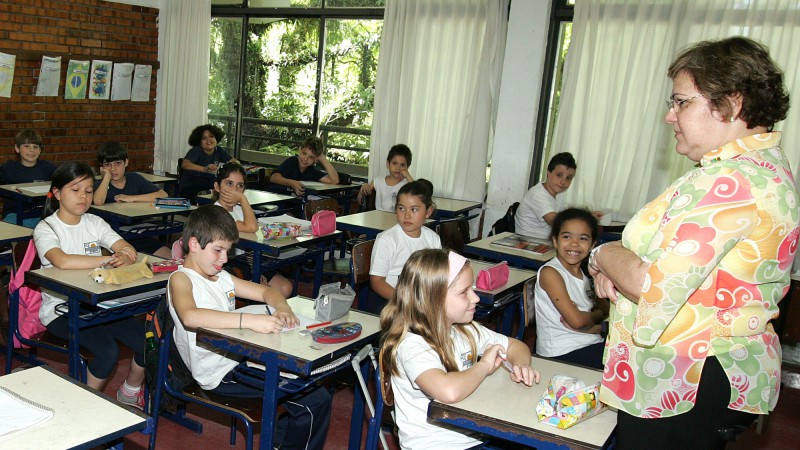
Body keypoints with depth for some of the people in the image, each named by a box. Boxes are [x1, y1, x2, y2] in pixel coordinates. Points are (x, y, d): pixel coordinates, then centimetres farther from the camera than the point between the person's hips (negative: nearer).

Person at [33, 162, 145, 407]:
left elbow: (128, 249, -5)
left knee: (149, 343, -11)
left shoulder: (95, 223, 9)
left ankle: (130, 392, 19)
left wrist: (125, 257, -29)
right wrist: (111, 259, -27)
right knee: (108, 351, -27)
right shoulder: (46, 228, -7)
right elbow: (63, 261, -28)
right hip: (61, 310, -5)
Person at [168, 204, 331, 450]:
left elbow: (265, 291, 20)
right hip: (220, 374, -9)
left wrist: (282, 307, -5)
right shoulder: (181, 279, -10)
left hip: (240, 360, 9)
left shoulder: (222, 278, 15)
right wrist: (250, 320, -40)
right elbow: (190, 317, -32)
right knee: (316, 400, -13)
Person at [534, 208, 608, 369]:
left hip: (591, 344, 7)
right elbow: (577, 321, -16)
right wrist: (597, 315, 3)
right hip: (561, 354, -7)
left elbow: (606, 311, 8)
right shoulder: (550, 272, -11)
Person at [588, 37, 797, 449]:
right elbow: (684, 256, 18)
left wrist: (604, 255, -7)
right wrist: (615, 265, 0)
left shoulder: (731, 181, -23)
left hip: (685, 389, -10)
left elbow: (652, 286, -27)